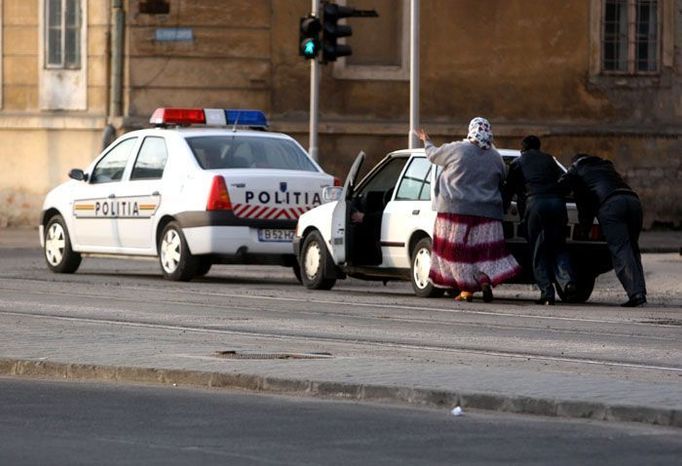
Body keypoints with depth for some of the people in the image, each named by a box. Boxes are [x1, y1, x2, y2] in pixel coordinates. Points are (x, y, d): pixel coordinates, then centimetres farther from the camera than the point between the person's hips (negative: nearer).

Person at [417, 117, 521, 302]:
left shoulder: (456, 149, -5)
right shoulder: (496, 157, 6)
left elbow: (433, 155, 11)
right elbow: (501, 184, 15)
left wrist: (426, 142, 31)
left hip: (456, 209, -3)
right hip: (487, 212, 3)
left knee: (458, 251, 4)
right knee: (485, 251, 5)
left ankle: (467, 288, 1)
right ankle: (486, 278, -19)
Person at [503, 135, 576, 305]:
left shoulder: (517, 163, 19)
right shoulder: (549, 160, 26)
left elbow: (509, 190, 19)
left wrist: (502, 211, 26)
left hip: (534, 203, -2)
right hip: (556, 202, 2)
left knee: (538, 252, 2)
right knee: (558, 246, 10)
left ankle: (547, 292, -7)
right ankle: (567, 281, -14)